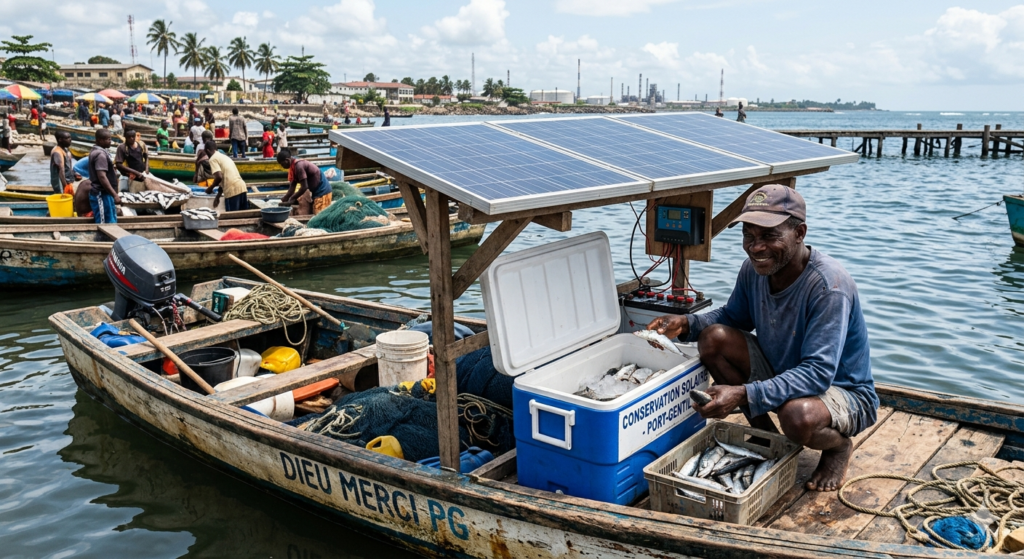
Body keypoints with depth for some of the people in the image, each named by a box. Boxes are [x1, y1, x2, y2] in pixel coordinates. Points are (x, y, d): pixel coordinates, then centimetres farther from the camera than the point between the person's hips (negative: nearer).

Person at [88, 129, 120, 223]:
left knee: (111, 222, 14)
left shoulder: (96, 151, 15)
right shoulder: (101, 154, -18)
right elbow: (102, 177, -25)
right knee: (104, 225, -8)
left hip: (102, 193, 11)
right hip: (102, 194, -11)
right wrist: (115, 194, -26)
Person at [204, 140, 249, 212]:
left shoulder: (213, 159, 0)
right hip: (242, 186, 8)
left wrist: (211, 188, 3)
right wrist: (217, 197, 32)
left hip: (232, 190, -8)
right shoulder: (224, 156, 26)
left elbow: (219, 177, -15)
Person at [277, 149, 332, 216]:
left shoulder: (299, 166, -22)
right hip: (316, 191, 10)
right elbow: (292, 187, 9)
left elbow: (304, 187, -24)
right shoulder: (293, 167, 8)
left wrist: (292, 199, -15)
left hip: (322, 191, -10)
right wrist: (284, 199, -1)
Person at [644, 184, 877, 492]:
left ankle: (839, 446, 0)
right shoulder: (754, 268, -9)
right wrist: (686, 323, -13)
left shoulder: (830, 286, -30)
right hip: (779, 373, 6)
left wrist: (743, 395, -45)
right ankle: (764, 432, 2)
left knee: (798, 416, -40)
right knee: (715, 338, -15)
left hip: (843, 392, -6)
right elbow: (733, 317, 9)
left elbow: (818, 374, -35)